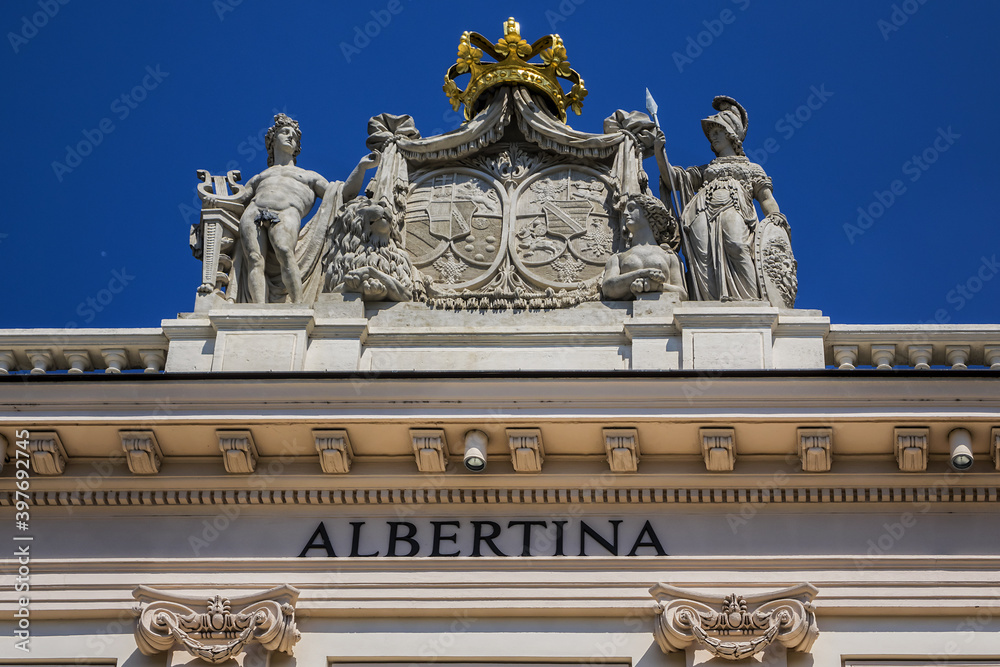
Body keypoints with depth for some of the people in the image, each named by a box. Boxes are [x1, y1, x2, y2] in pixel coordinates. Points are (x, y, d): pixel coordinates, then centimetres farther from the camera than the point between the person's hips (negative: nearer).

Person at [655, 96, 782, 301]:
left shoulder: (753, 169, 30)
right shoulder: (704, 170, 36)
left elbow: (767, 200, 16)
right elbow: (673, 179, 24)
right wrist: (659, 153, 10)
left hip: (734, 209, -2)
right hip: (703, 213, 2)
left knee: (737, 246, -35)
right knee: (704, 255, -27)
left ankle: (749, 301, -47)